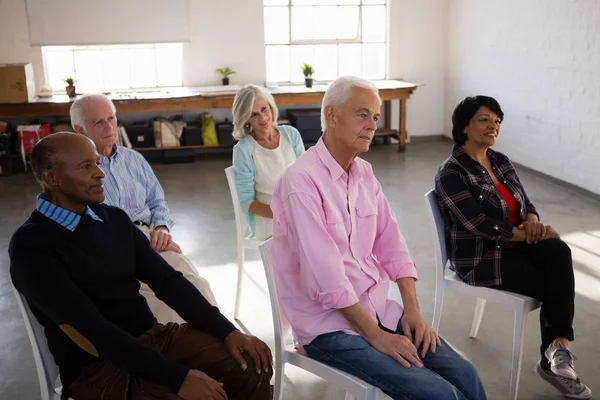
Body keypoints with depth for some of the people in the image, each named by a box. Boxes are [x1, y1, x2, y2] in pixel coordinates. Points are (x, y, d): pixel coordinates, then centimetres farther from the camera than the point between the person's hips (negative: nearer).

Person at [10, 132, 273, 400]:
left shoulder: (114, 219, 7)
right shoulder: (30, 245, -13)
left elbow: (167, 281, 5)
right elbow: (91, 328, -22)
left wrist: (227, 331, -7)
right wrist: (178, 377, -28)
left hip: (152, 336, 6)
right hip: (96, 367, -6)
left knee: (253, 367, -12)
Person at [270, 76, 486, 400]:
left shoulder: (364, 172, 8)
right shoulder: (301, 181, -18)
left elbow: (391, 244, 8)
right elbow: (327, 278, -22)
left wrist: (413, 310, -2)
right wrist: (376, 335, -17)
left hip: (378, 307, 7)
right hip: (329, 324, -7)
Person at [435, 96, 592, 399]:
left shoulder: (501, 161, 11)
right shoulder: (451, 173, -14)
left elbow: (524, 201, 10)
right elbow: (479, 225, -22)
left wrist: (532, 220, -14)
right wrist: (527, 235, -20)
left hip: (514, 243, 7)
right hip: (479, 257, -7)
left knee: (559, 251, -24)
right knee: (557, 284, -19)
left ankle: (555, 354, -22)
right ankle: (556, 354, -1)